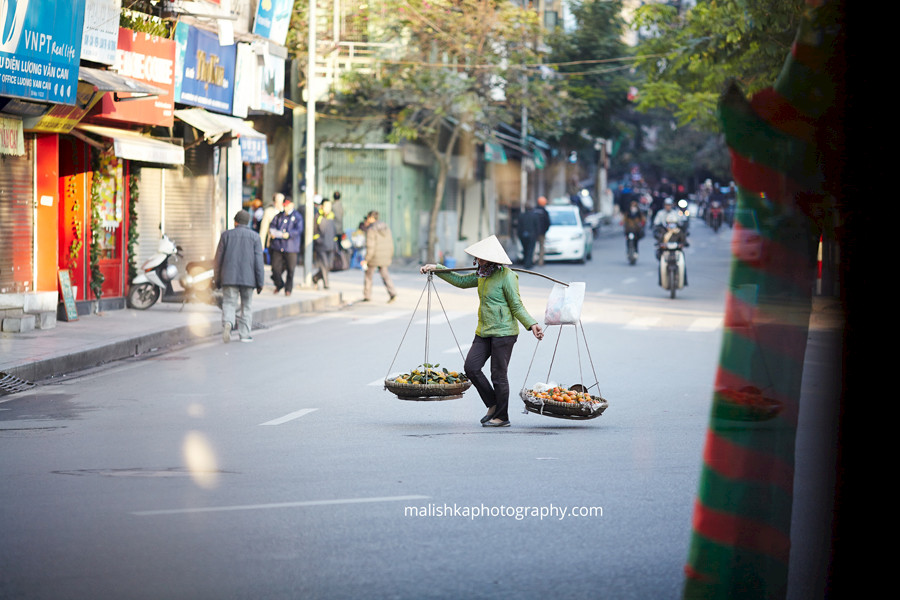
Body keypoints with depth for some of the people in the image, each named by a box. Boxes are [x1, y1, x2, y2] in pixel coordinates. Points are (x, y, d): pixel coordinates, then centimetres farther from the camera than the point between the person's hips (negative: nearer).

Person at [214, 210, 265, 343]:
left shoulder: (226, 235, 6)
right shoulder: (254, 236, 3)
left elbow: (219, 258, 7)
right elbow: (258, 260, -1)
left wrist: (217, 280, 14)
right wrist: (260, 281, 1)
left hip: (229, 277, 0)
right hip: (248, 277, 0)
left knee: (229, 303, -2)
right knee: (246, 305, 11)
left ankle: (227, 323, -30)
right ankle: (244, 334, 9)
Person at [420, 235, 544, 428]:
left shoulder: (506, 276, -13)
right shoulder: (483, 275, 11)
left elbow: (517, 306, -11)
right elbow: (460, 281, 25)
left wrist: (532, 325, -23)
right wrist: (436, 268, 22)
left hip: (503, 332, -8)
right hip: (484, 332, 8)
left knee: (498, 375, -3)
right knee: (471, 367, 0)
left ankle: (502, 417, 10)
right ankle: (493, 405, 16)